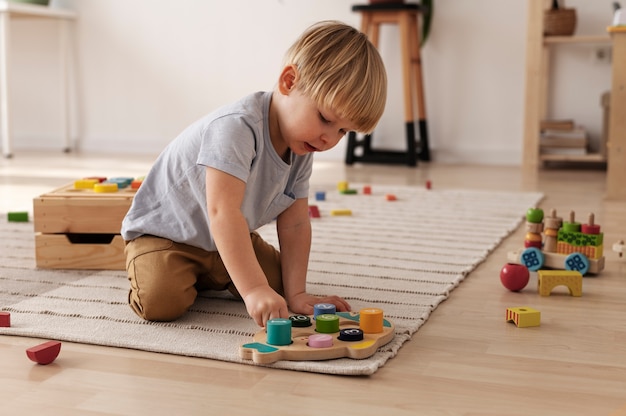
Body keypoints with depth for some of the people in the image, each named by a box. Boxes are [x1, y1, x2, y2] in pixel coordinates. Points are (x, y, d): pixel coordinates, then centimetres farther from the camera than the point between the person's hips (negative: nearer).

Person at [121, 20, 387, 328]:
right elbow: (222, 212, -44)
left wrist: (295, 293, -15)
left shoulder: (301, 150, -8)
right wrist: (253, 290, -50)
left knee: (277, 281, -5)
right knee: (161, 302, -29)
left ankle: (205, 276, 19)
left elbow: (295, 224, -7)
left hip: (228, 239, 7)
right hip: (163, 230, -7)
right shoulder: (236, 126, -35)